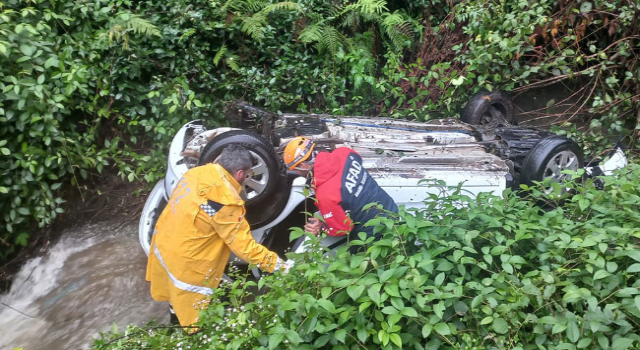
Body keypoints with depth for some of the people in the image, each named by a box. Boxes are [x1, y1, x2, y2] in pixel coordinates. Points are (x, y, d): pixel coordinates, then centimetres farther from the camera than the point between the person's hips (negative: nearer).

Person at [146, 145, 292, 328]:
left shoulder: (197, 172, -7)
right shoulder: (226, 201, -30)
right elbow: (244, 246, -26)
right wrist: (279, 265, -19)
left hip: (163, 243, 9)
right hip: (185, 261, -8)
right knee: (194, 316, 17)